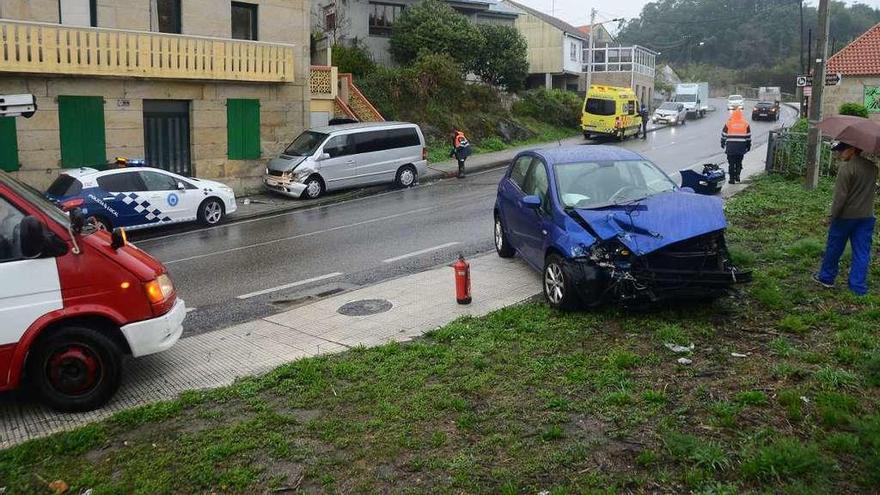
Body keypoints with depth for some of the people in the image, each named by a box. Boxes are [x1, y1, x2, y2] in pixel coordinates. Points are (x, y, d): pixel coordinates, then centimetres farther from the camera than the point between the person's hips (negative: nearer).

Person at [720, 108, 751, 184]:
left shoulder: (728, 123, -3)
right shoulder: (745, 124, 3)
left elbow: (724, 134, 4)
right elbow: (748, 136, 8)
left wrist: (723, 143, 17)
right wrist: (748, 145, 18)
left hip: (731, 147, -2)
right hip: (741, 147, 2)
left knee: (731, 163, 3)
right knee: (739, 162, 17)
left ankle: (732, 179, 3)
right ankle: (737, 176, 15)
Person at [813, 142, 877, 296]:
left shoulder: (846, 168, -15)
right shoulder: (872, 167, 7)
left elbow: (840, 196, -17)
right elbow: (872, 189, 13)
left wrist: (833, 216, -10)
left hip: (846, 216, -6)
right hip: (867, 216, 6)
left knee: (834, 248, 11)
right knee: (862, 253, 6)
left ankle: (826, 277, 23)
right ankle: (859, 287, 7)